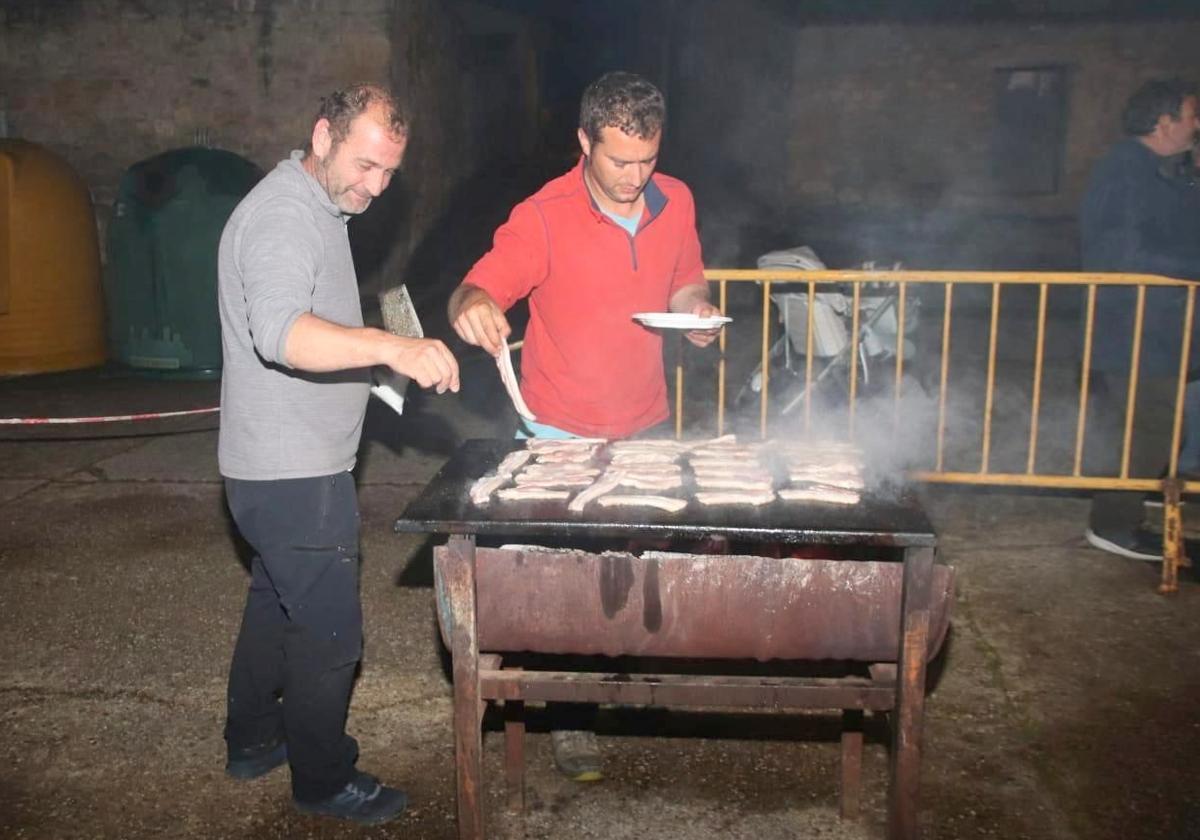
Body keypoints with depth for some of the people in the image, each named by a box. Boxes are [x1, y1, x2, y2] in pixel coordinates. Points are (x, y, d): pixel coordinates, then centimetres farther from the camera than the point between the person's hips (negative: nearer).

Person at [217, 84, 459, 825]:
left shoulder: (320, 209, 14)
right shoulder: (281, 216, -20)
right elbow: (280, 332, -38)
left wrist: (371, 361, 17)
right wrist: (390, 346, -48)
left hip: (293, 465, 11)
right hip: (293, 472, -10)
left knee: (277, 607, 22)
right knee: (330, 631, 0)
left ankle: (253, 741, 39)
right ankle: (324, 782, 17)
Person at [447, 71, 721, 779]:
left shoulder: (676, 202, -1)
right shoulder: (543, 217, -17)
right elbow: (474, 293, -19)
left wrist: (696, 306, -10)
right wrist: (473, 307, -44)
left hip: (646, 426, 4)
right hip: (562, 434, -4)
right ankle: (572, 719, 24)